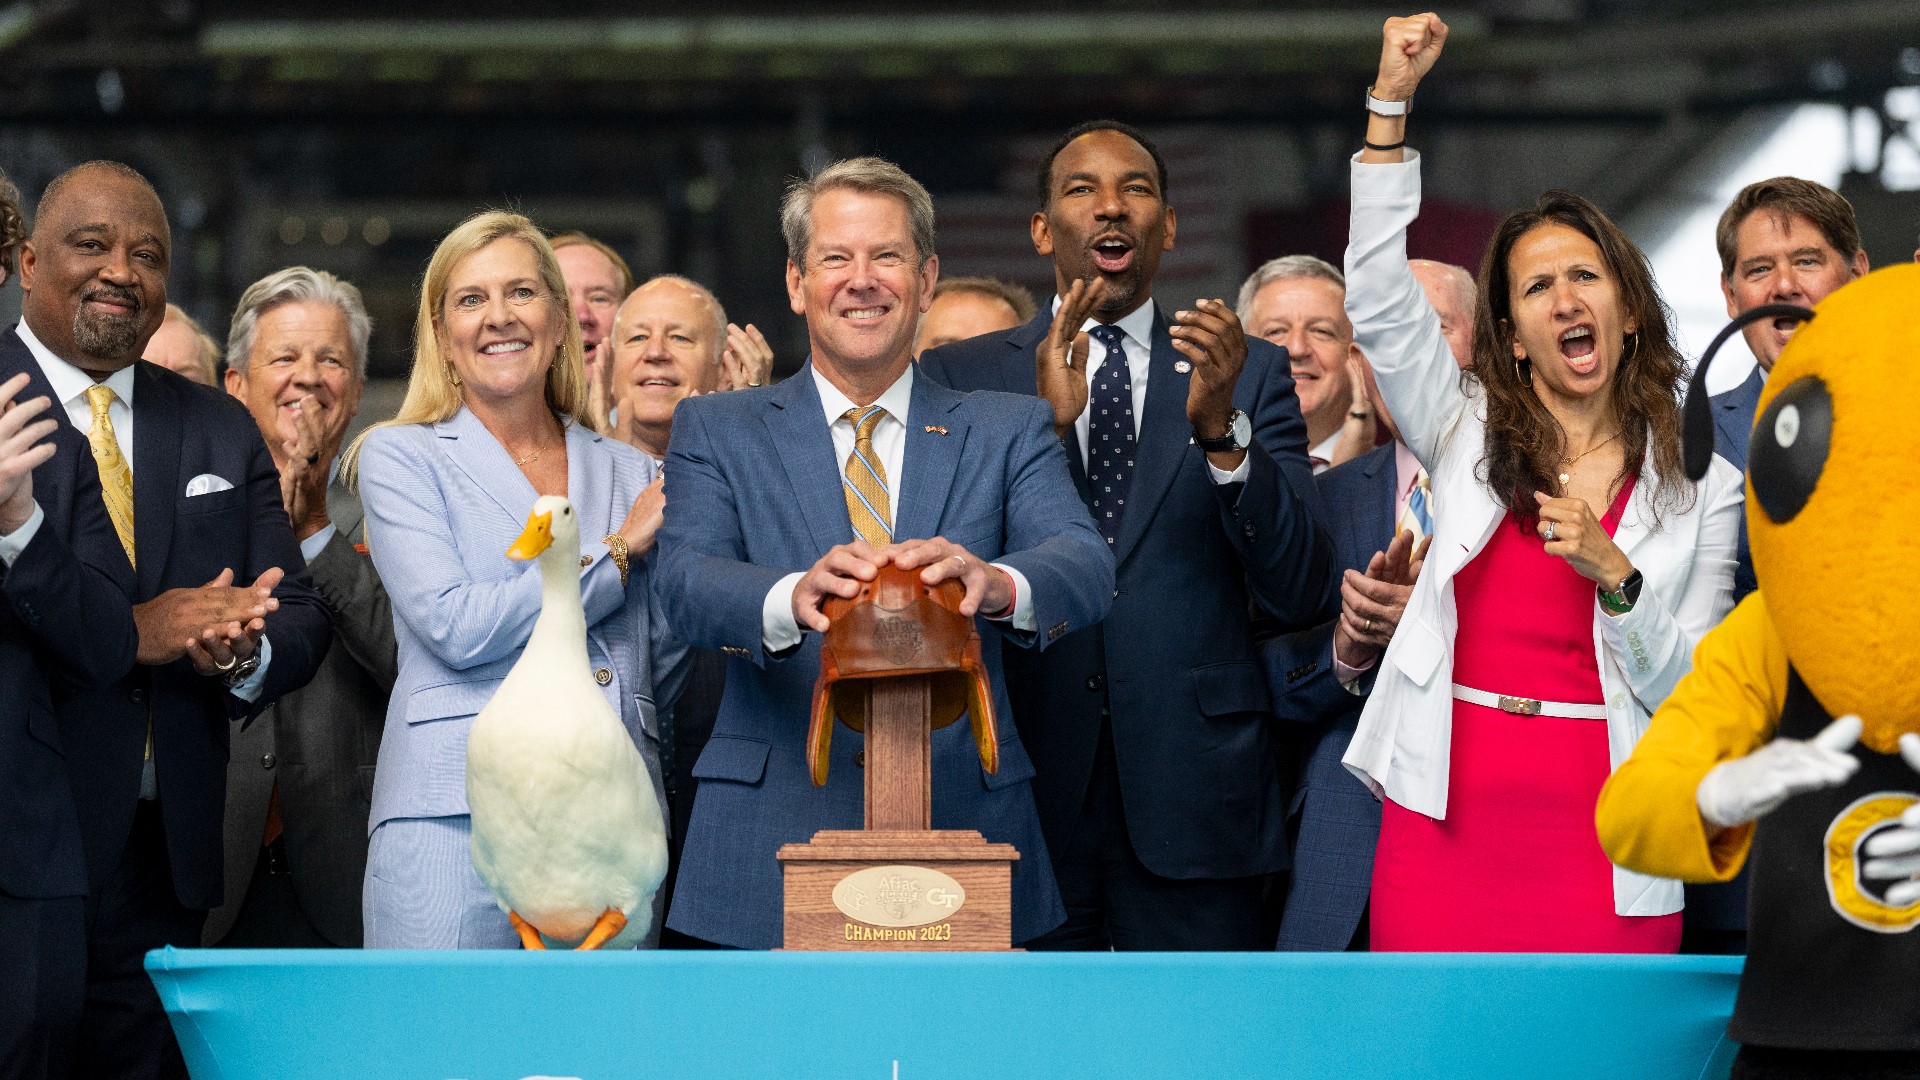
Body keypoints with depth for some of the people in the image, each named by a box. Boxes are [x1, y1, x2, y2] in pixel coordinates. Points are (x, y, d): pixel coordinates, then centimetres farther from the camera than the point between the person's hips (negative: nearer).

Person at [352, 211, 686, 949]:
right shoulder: (401, 458, 7)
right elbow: (455, 625, -8)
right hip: (459, 824, -3)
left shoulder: (630, 474, 17)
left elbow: (659, 680, 15)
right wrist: (615, 551, -2)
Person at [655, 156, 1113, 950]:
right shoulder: (717, 431, 9)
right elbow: (687, 581, -8)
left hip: (962, 833, 1)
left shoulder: (1007, 431, 10)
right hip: (775, 847, -1)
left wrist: (995, 584, -32)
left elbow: (1086, 569, -7)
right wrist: (790, 598, -32)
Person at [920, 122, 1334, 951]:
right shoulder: (960, 379, 9)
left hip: (1190, 798, 0)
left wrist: (1220, 430, -14)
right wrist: (1045, 424, -15)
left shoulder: (1248, 373, 9)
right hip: (1021, 789, 0)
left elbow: (1302, 596, 0)